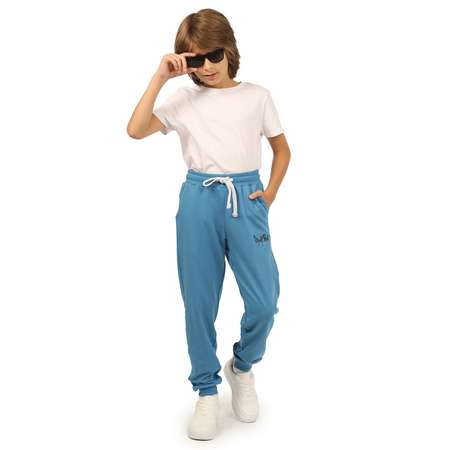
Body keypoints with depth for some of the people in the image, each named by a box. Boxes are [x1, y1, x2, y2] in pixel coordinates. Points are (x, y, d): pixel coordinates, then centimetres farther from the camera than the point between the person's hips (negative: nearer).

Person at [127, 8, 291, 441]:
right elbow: (136, 130, -8)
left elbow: (282, 150, 17)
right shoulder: (183, 99, 6)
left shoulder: (257, 96, 8)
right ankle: (207, 390, 22)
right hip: (199, 201, 0)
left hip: (246, 199, 0)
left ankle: (242, 366, 25)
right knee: (199, 302, 3)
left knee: (264, 302, -6)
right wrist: (160, 77, -9)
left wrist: (269, 194, 4)